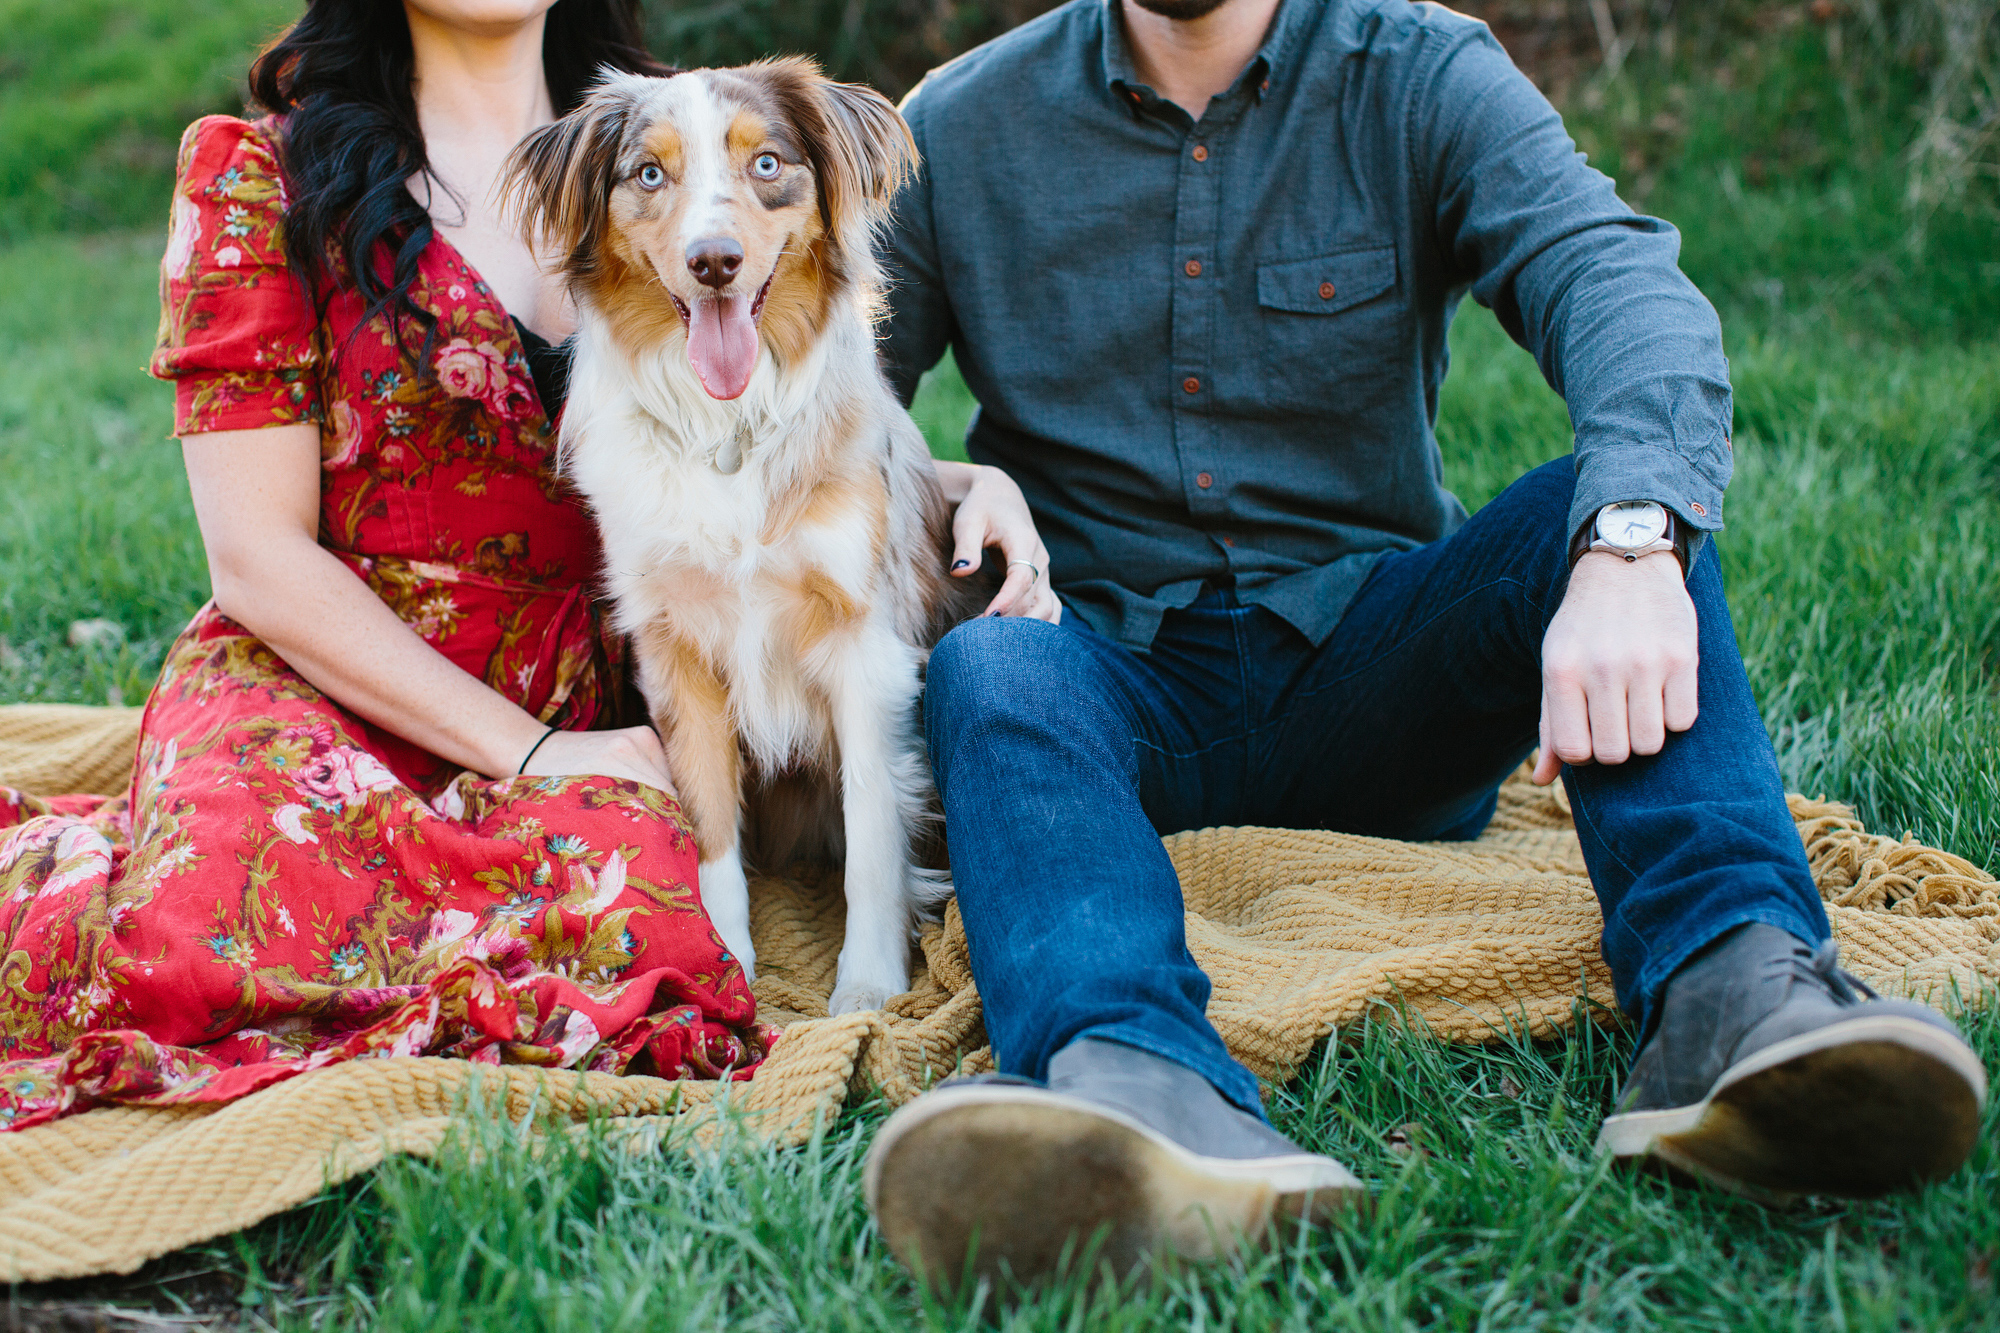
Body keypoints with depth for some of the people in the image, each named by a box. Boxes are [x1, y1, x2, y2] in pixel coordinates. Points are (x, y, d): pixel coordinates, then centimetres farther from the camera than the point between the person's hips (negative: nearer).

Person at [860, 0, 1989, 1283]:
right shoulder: (961, 128, 5)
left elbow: (1621, 281, -18)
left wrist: (1628, 547, -39)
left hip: (1360, 652, 0)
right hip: (1124, 666, 0)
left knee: (1601, 509, -25)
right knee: (988, 666, -32)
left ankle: (1731, 989, -46)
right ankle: (1145, 1086, -60)